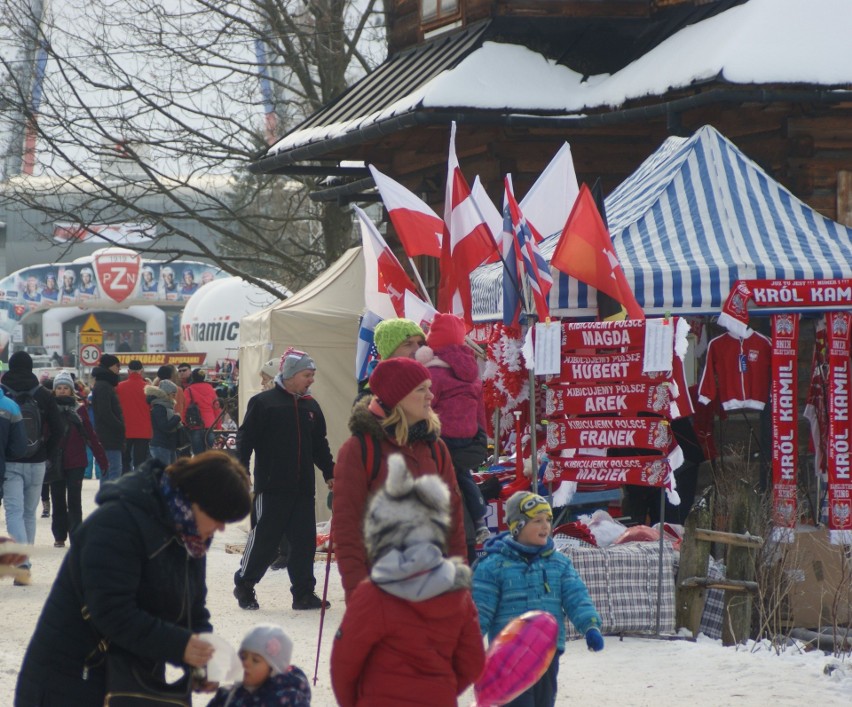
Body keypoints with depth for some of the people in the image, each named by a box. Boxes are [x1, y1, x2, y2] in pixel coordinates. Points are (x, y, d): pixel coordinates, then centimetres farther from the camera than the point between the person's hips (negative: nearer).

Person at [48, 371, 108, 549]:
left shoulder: (78, 410, 2)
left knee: (74, 500, -4)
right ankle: (59, 536, 19)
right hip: (55, 462, 1)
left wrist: (102, 459, -2)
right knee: (58, 500, 8)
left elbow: (90, 435, 1)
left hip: (76, 462, -1)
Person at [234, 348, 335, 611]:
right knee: (264, 539, -1)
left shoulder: (311, 406, 14)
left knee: (305, 541, 4)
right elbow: (245, 439, -6)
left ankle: (304, 593, 11)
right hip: (271, 487, -5)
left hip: (303, 488, 6)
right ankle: (244, 585, 16)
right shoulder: (264, 402, -5)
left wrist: (330, 473, 16)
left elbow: (320, 446, 22)